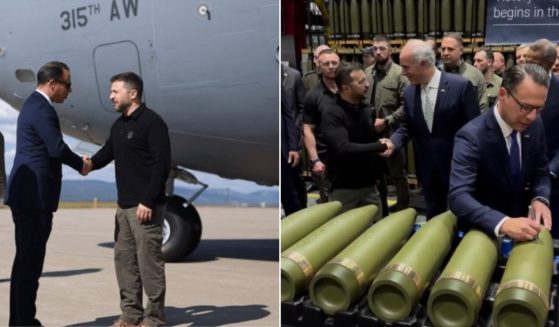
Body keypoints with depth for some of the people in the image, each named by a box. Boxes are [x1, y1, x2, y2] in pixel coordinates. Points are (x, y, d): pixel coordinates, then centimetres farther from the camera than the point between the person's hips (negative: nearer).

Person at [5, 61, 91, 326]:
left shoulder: (33, 104, 19)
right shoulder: (42, 109, -14)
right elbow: (57, 148, -20)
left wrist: (77, 161, 13)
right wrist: (81, 165, -4)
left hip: (26, 194, 11)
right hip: (35, 196, -11)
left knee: (25, 261, 14)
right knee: (30, 262, -6)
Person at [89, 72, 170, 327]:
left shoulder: (152, 122, -11)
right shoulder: (119, 125, 15)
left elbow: (162, 164, -17)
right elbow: (107, 153, 20)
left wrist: (148, 201, -20)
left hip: (145, 206, -9)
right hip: (124, 205, 9)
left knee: (149, 261, -3)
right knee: (124, 259, 12)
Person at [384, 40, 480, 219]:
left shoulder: (461, 85, -15)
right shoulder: (409, 92, 1)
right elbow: (406, 127, 11)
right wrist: (393, 143, -10)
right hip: (428, 169, 5)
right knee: (433, 217, 15)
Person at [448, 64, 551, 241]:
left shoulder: (535, 126, -4)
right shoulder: (471, 137, -22)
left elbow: (541, 172, 8)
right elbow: (458, 197, -31)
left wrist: (540, 199, -13)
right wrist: (504, 223, -44)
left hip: (520, 221, 3)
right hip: (484, 229, -3)